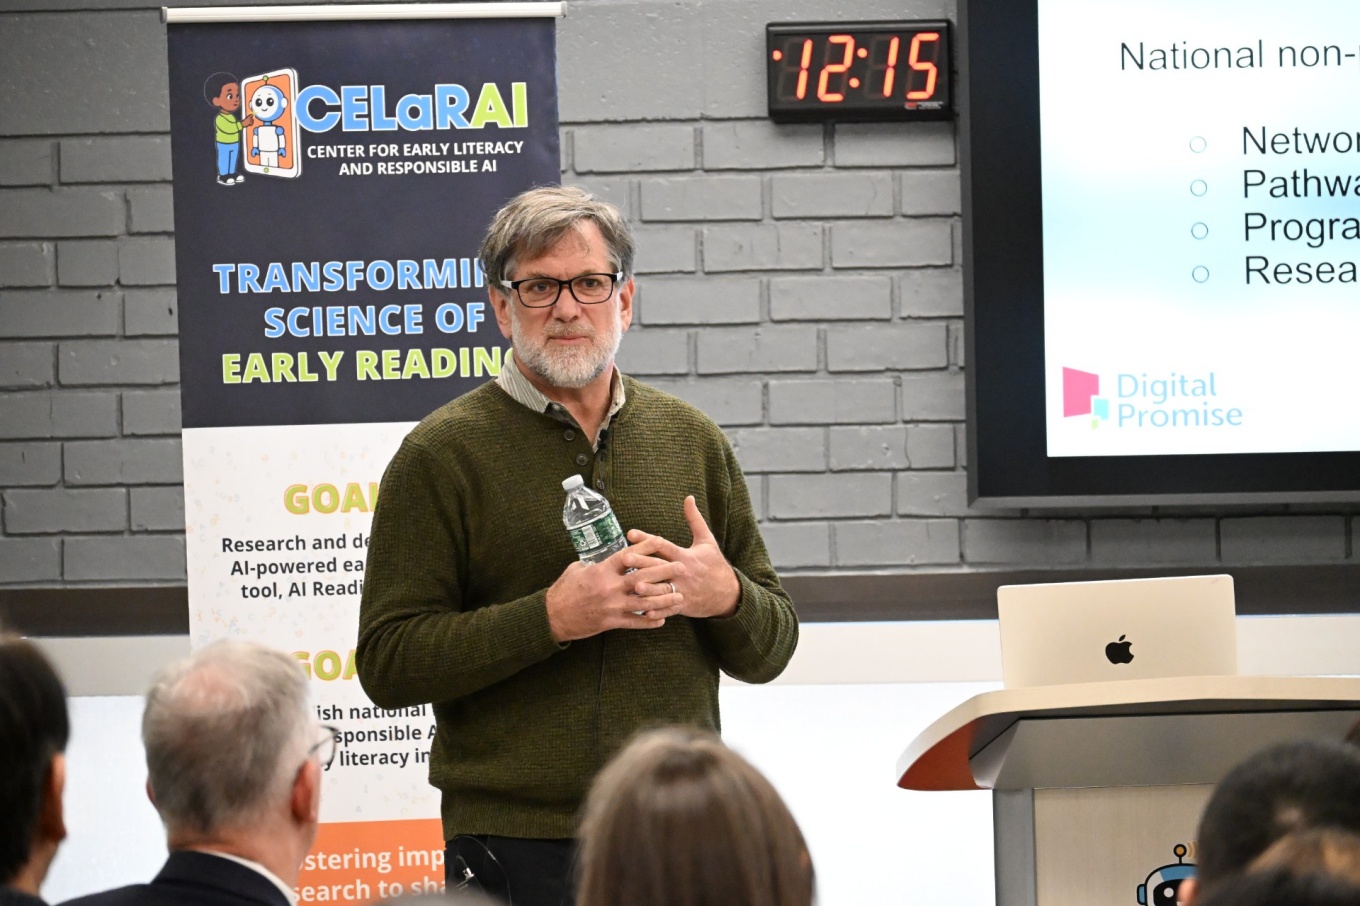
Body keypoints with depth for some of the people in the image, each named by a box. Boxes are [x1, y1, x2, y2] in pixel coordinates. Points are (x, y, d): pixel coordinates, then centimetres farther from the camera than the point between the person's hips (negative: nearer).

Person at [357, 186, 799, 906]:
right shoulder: (441, 453, -4)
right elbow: (388, 663, -10)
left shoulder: (692, 439, 9)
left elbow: (770, 651, 13)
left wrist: (724, 596, -9)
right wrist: (552, 618, -19)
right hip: (515, 840, -3)